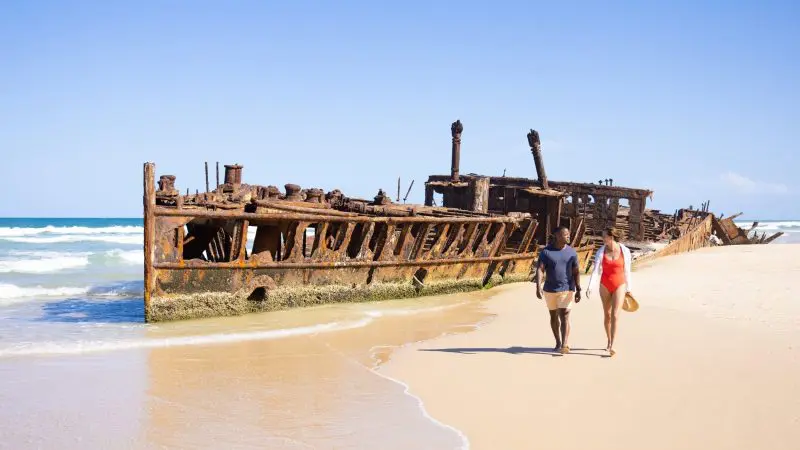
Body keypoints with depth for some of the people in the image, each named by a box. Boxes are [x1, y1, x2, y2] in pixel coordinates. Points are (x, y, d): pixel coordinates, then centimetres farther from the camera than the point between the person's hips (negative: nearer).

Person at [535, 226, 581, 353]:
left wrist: (578, 290, 0)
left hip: (567, 289, -1)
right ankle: (558, 343, 27)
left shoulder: (572, 252, 0)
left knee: (564, 316, -12)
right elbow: (540, 269, -14)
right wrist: (538, 286, -27)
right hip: (550, 290, 1)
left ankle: (565, 345, -20)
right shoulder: (546, 252, -7)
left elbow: (576, 272, 3)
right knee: (554, 316, 12)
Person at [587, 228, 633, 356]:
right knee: (607, 315, 12)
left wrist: (628, 289, 6)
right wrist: (590, 287, -27)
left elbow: (627, 271, 0)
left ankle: (611, 346, -13)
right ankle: (609, 342, 31)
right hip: (605, 285, 2)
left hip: (619, 286, -2)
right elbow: (596, 271, -14)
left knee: (615, 315, -13)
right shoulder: (601, 252, -8)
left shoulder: (625, 251, -10)